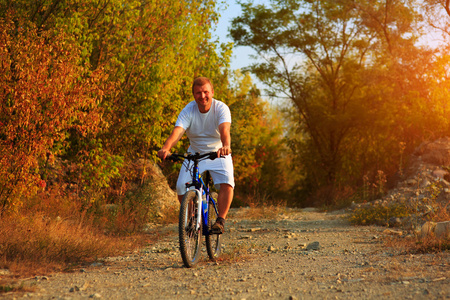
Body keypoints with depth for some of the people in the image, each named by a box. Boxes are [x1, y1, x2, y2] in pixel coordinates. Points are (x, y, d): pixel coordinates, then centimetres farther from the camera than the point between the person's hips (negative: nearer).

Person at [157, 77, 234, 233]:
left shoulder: (221, 108, -19)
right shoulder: (188, 110, -15)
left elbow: (225, 129, -37)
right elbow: (177, 131, -31)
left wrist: (226, 146, -60)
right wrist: (166, 147, -51)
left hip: (218, 154, -2)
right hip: (194, 154, 2)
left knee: (226, 183, -27)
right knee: (181, 187, -14)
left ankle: (221, 219, -10)